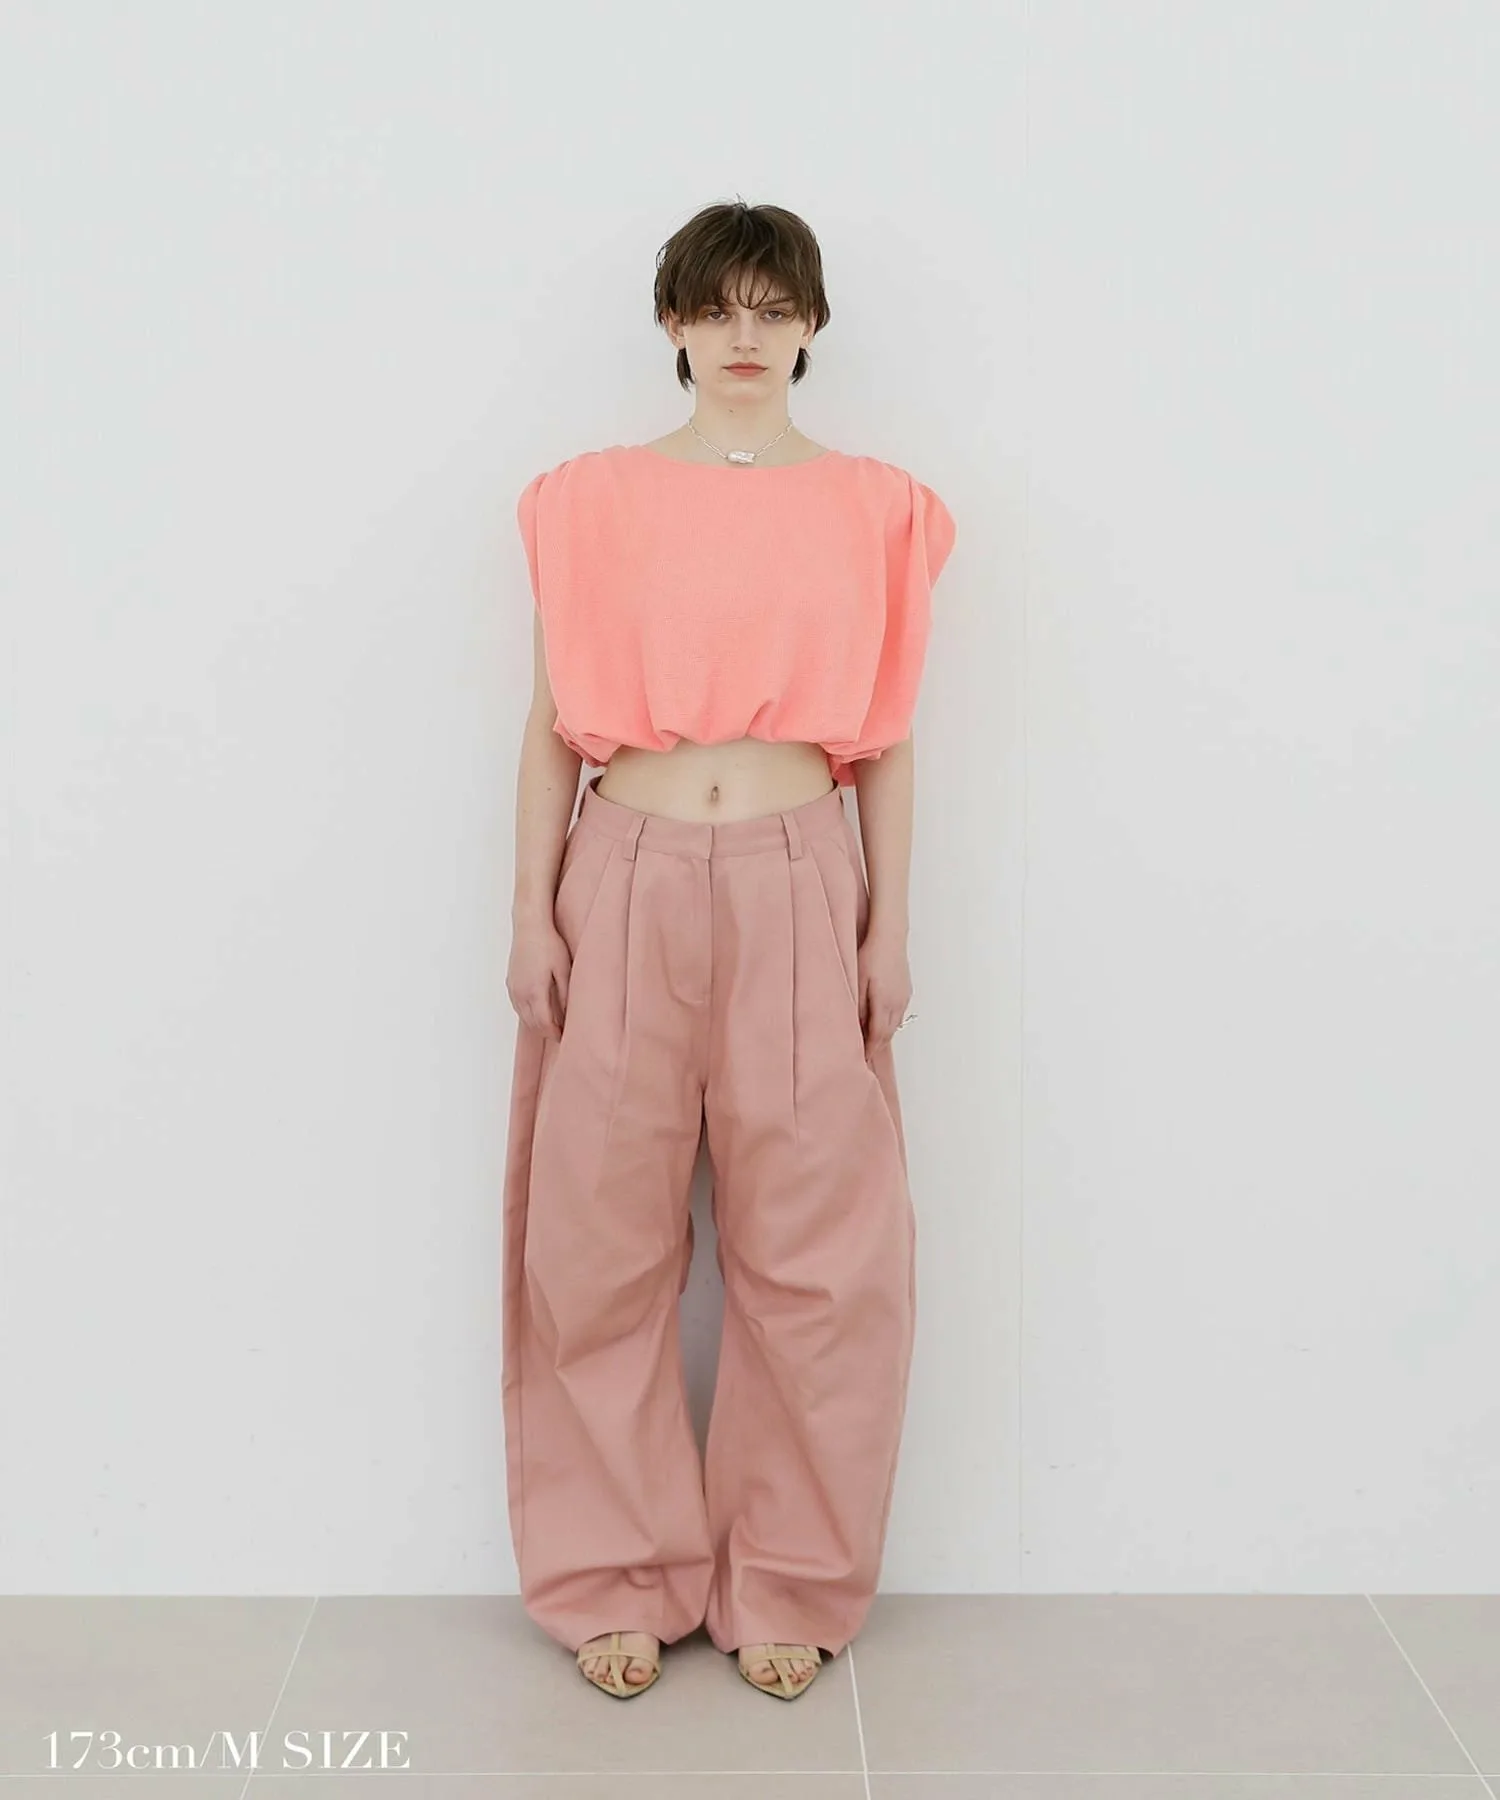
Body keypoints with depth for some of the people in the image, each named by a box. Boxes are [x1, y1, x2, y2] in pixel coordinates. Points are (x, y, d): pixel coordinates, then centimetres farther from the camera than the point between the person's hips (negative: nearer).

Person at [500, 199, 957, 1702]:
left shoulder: (873, 509, 7)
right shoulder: (593, 501, 6)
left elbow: (884, 737, 8)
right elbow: (552, 723, 7)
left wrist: (890, 928, 3)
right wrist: (532, 916, 0)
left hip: (799, 888, 0)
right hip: (627, 885, 0)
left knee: (815, 1251, 3)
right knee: (601, 1244, 4)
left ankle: (788, 1585, 20)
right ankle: (621, 1579, 21)